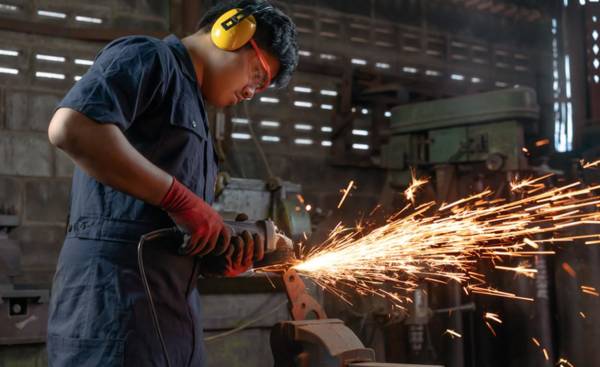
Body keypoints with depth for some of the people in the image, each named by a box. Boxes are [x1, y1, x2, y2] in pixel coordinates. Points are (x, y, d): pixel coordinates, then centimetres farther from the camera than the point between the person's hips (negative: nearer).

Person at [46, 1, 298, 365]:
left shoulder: (194, 113, 27)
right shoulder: (148, 57, -1)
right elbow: (71, 127, -20)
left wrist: (221, 257, 5)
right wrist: (178, 197, -18)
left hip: (175, 307, 9)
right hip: (116, 293, -9)